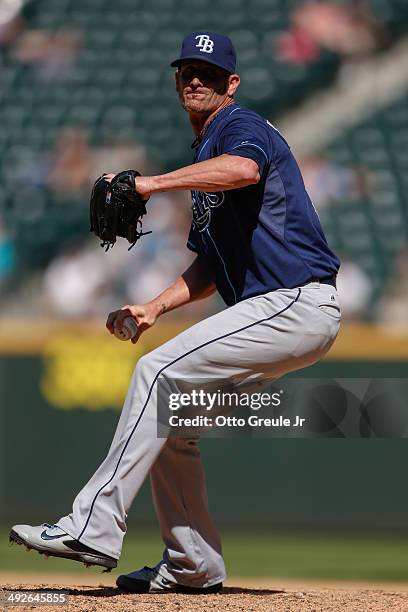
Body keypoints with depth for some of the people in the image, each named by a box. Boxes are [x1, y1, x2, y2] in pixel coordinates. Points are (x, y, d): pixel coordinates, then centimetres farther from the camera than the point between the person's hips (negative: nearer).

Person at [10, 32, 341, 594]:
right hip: (273, 312, 10)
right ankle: (193, 567, 16)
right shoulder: (205, 157, 23)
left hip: (297, 305, -10)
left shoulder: (241, 125, -7)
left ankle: (94, 529, -22)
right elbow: (214, 264, 26)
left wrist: (151, 184, -33)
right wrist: (155, 307, 11)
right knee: (170, 419, 11)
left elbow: (245, 169, -34)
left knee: (159, 371, -19)